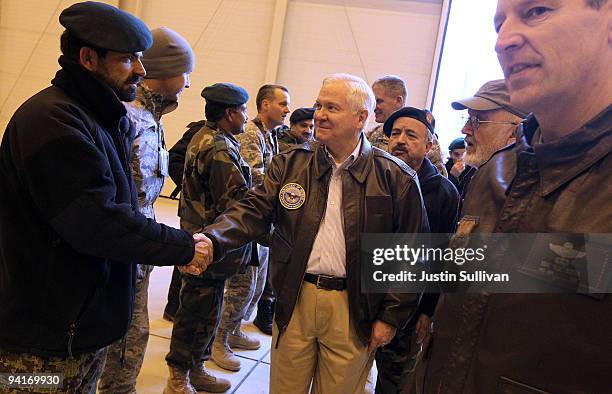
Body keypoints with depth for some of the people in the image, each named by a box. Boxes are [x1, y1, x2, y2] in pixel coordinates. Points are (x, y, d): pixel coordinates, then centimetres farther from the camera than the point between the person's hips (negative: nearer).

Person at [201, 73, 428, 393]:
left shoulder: (396, 178, -6)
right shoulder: (291, 163, 3)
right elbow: (253, 211, -5)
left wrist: (391, 317, -2)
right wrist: (211, 240, -24)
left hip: (353, 310, -2)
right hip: (295, 299, 2)